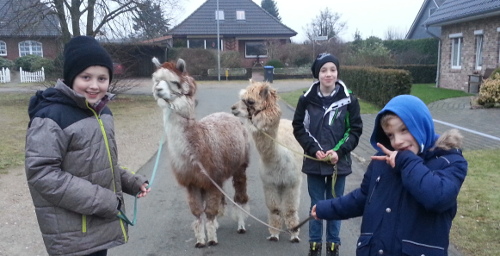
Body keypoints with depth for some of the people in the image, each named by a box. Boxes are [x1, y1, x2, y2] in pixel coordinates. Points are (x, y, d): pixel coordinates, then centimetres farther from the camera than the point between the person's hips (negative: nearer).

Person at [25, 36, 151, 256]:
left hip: (102, 220, 8)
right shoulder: (51, 116, -19)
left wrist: (132, 182, 2)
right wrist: (101, 201, -23)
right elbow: (41, 173, -23)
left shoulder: (102, 111, 5)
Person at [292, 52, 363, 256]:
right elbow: (298, 128, 0)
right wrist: (314, 150, -12)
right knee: (316, 205, 12)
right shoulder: (306, 99, -5)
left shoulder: (349, 100, -6)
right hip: (314, 162, 0)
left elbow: (355, 130, -2)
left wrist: (339, 151, -14)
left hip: (339, 162, 0)